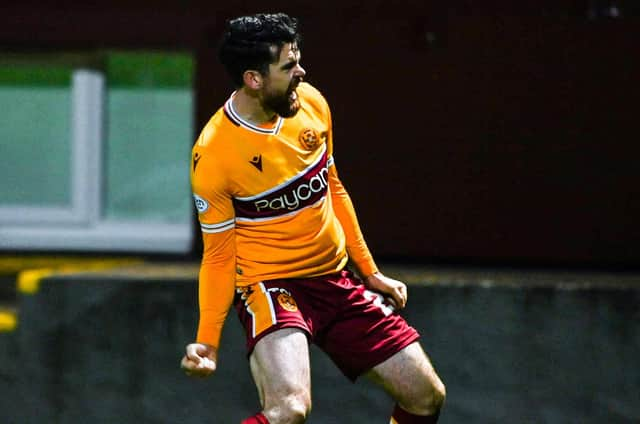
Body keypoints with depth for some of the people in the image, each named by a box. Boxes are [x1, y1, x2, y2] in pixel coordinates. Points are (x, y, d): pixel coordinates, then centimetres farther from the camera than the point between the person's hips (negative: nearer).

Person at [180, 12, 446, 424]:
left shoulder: (311, 103, -3)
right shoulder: (212, 155, -20)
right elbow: (219, 255, -9)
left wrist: (371, 272, 18)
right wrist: (207, 343, -16)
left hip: (336, 279, 7)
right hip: (270, 285, -7)